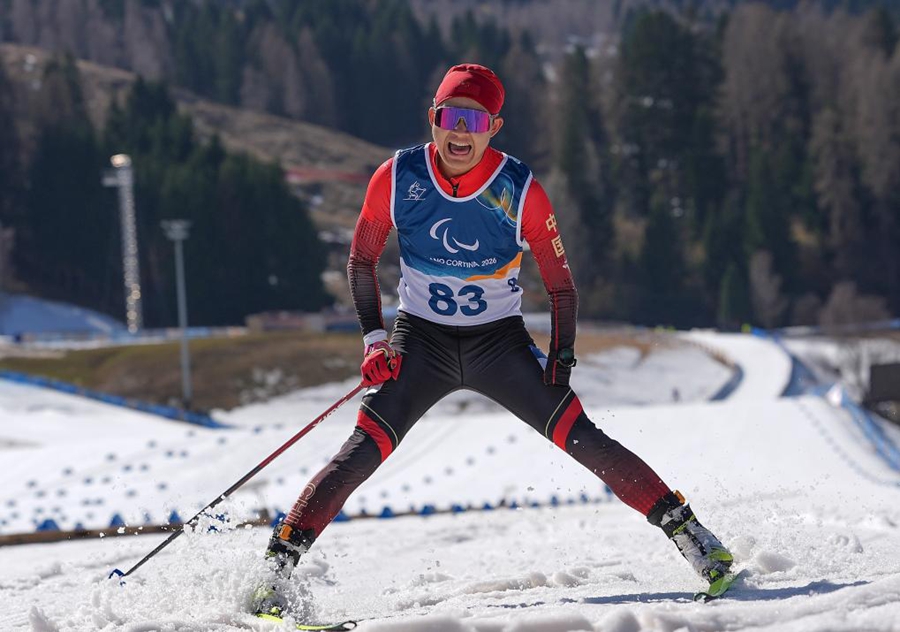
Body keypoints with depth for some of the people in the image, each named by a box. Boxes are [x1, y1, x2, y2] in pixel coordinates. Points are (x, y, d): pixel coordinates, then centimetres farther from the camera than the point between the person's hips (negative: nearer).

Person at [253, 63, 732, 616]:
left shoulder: (520, 191, -14)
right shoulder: (399, 178, -12)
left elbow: (561, 286, -4)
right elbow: (361, 261, 2)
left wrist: (562, 358, -16)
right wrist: (374, 339, -8)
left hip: (500, 342, 0)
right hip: (420, 342, 0)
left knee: (583, 440, -12)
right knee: (365, 451, -16)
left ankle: (687, 531, -3)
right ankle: (279, 564, -11)